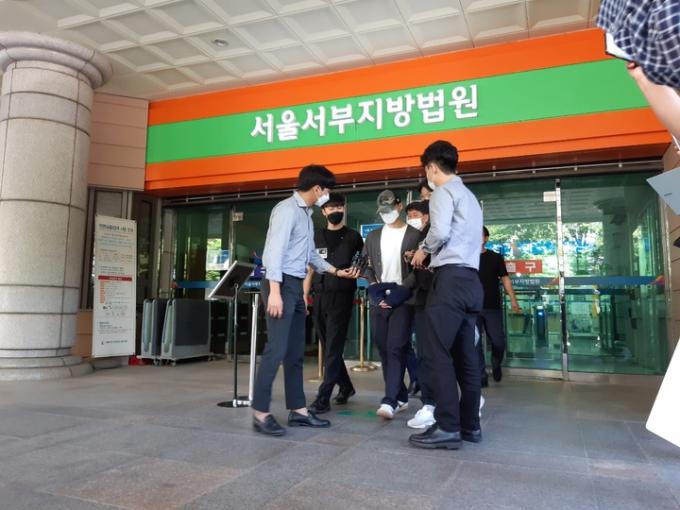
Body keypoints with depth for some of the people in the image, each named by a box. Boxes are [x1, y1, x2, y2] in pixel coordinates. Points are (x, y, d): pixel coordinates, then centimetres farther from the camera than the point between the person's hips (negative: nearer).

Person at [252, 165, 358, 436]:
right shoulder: (287, 209, -9)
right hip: (281, 284, -9)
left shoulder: (306, 214, 18)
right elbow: (275, 250, -18)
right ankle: (260, 413, -3)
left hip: (296, 285, 9)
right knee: (276, 349, -10)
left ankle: (298, 410, 17)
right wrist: (275, 291, -24)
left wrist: (337, 271, 25)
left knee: (296, 352, 10)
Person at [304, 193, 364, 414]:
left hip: (341, 296, -4)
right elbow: (310, 269, 13)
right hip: (319, 297, 4)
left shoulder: (353, 236, 5)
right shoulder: (316, 237, 13)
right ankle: (345, 386, 30)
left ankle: (323, 398, -3)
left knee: (333, 348, -6)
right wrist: (304, 296, 6)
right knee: (328, 347, 12)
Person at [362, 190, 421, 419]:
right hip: (379, 300, 5)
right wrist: (375, 288, -1)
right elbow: (367, 267, 15)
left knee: (396, 348, -13)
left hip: (403, 299, -5)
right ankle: (401, 397, 19)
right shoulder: (373, 237, 15)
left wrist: (402, 292, -13)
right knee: (384, 349, 7)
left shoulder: (414, 235, 1)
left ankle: (389, 400, -13)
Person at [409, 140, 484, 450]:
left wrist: (423, 250, 0)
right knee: (465, 355, 9)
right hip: (471, 280, 10)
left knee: (436, 354, -9)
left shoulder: (443, 192, -2)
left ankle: (447, 427, -8)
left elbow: (439, 231, -18)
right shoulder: (469, 196, 27)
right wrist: (432, 252, 24)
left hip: (451, 278, -10)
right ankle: (470, 425, 13)